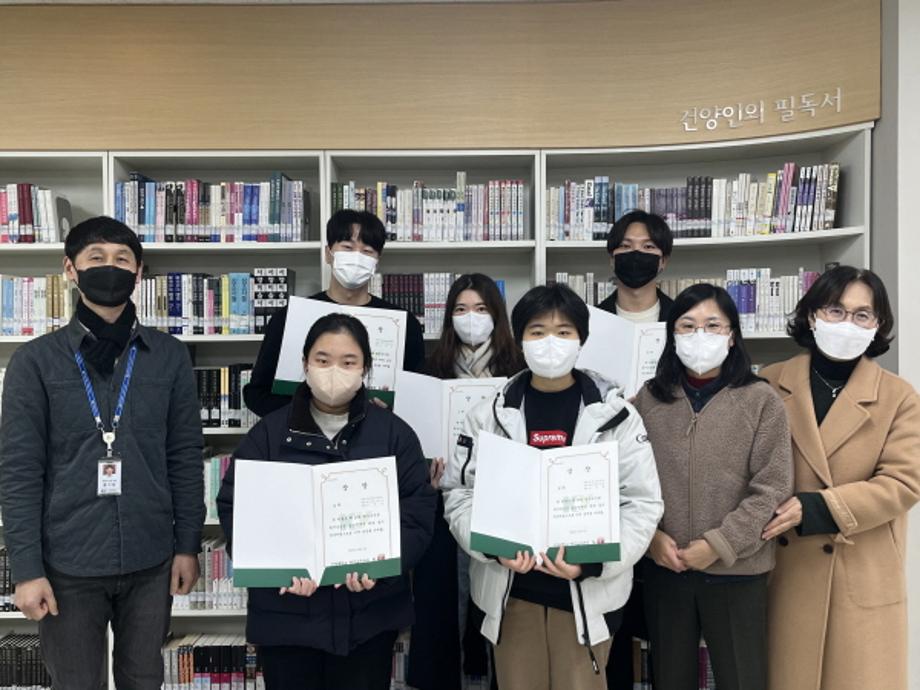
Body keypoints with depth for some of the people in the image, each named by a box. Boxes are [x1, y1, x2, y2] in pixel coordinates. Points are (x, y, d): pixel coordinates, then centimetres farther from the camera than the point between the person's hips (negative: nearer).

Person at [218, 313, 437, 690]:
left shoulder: (394, 433, 2)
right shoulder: (268, 433, 2)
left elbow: (417, 513, -2)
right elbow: (234, 508, -1)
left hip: (369, 613, 0)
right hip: (286, 613, 0)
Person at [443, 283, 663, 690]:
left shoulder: (615, 415, -2)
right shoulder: (489, 416, 2)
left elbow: (642, 503, -3)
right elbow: (461, 497, 1)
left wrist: (593, 562, -17)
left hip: (588, 591, -1)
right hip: (510, 590, 2)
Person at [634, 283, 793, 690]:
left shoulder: (761, 400, -5)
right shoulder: (649, 398, 2)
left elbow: (773, 488, -9)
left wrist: (719, 544, -13)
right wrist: (650, 535, -9)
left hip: (737, 570, -2)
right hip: (662, 566, 3)